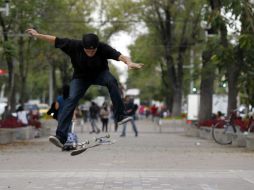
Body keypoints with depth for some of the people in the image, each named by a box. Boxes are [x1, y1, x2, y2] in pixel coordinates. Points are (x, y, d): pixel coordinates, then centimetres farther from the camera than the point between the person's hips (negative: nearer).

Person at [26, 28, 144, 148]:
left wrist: (129, 62, -62)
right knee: (71, 100, -20)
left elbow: (119, 56, -42)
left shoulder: (103, 48, -29)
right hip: (81, 77, 0)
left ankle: (120, 116, -27)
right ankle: (61, 136, -23)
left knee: (111, 81, -33)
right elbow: (55, 40, -18)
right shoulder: (75, 46, -26)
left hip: (100, 74, 0)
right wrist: (37, 35, -18)